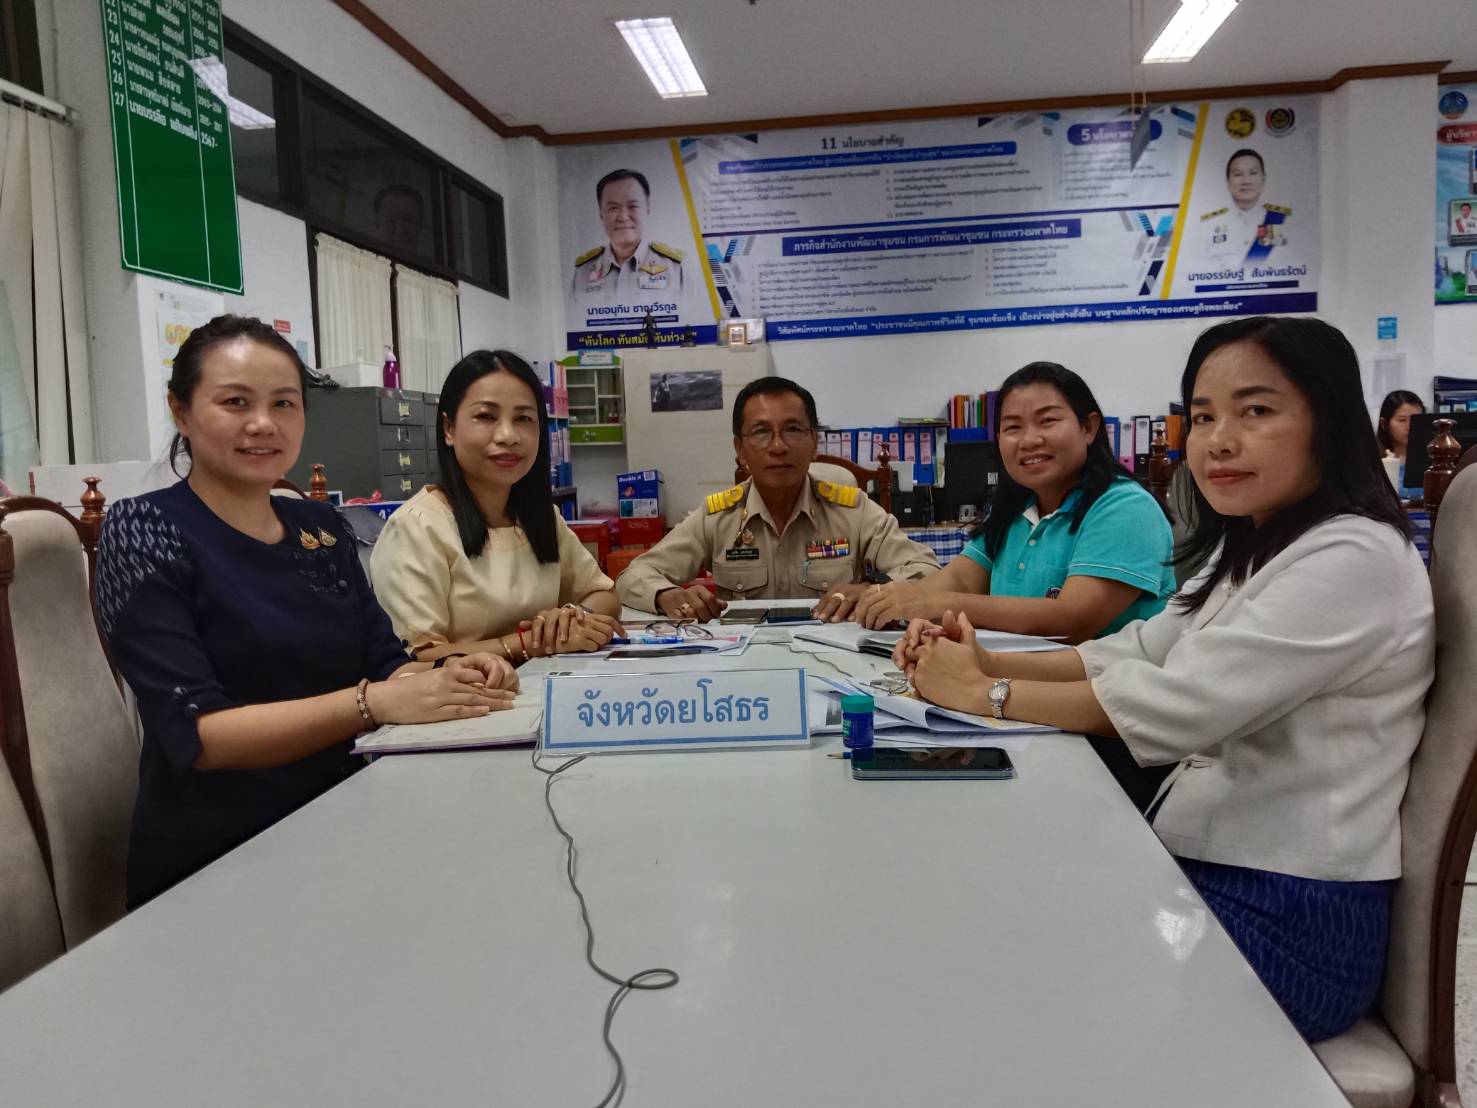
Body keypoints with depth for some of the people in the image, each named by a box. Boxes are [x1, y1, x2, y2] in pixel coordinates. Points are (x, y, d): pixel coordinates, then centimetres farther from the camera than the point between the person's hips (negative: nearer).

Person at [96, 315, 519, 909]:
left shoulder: (322, 527, 11)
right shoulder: (142, 529, -7)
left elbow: (384, 662, 7)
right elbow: (196, 734, -17)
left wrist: (442, 678, -16)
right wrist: (373, 703, -27)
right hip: (214, 865, -6)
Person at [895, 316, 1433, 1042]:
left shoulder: (1352, 559, -19)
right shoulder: (1249, 551, 12)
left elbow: (1169, 706, -25)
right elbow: (1133, 653, 8)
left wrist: (983, 695, -15)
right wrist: (985, 662, -7)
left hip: (1287, 919, -8)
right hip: (1203, 874, 8)